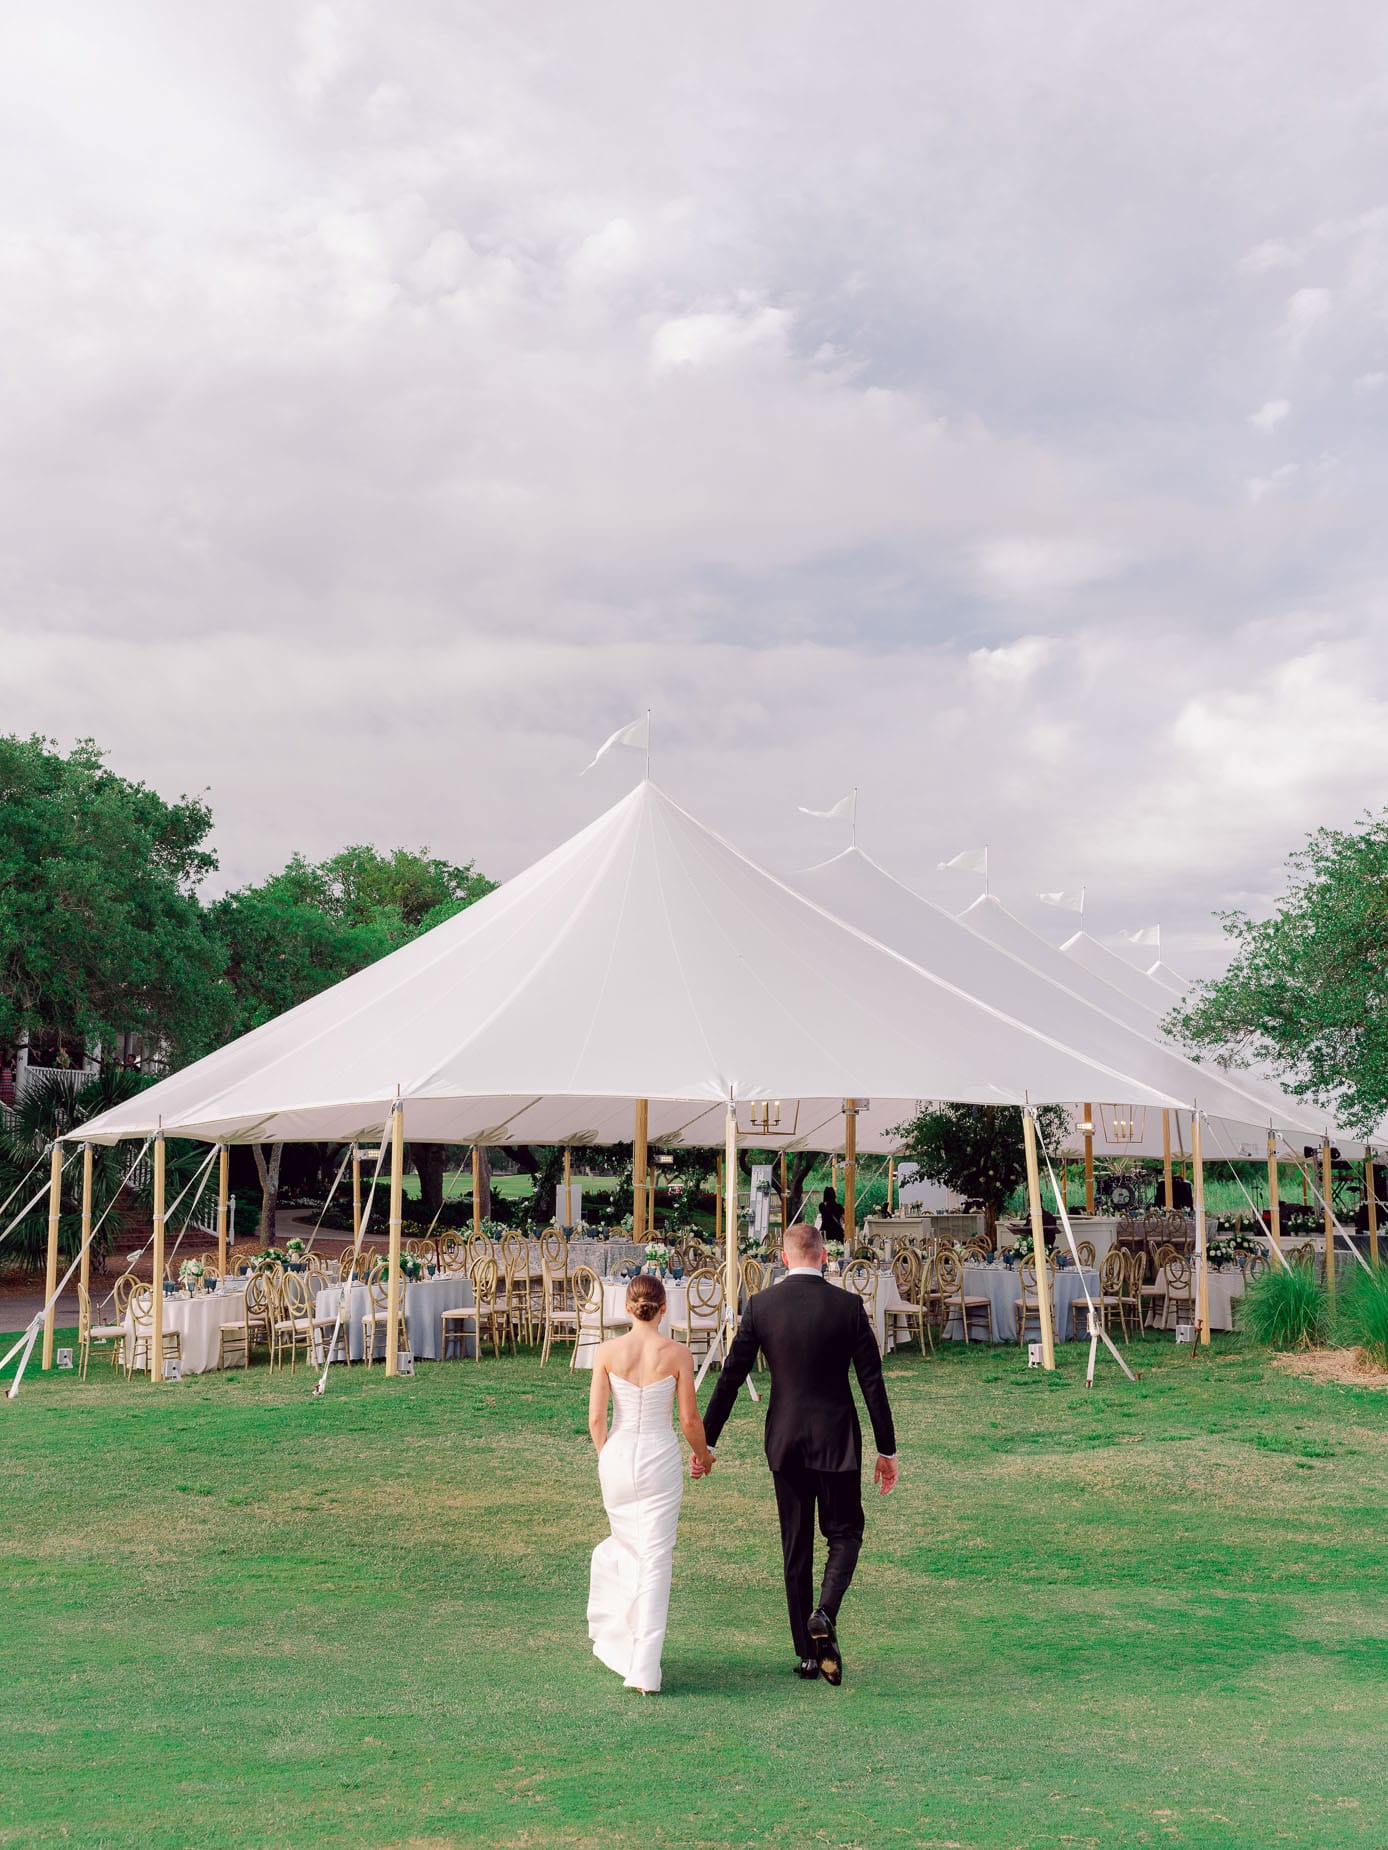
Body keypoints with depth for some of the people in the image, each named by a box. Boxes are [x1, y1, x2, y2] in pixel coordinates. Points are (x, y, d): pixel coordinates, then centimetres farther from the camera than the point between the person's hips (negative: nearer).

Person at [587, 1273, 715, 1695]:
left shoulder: (608, 1351, -6)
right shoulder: (677, 1354, -9)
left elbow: (595, 1418, -4)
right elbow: (690, 1419, -3)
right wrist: (703, 1454, 16)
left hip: (617, 1456, 2)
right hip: (660, 1458, -2)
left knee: (625, 1546, 25)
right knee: (655, 1560, 3)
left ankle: (613, 1639, 33)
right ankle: (644, 1668, 0)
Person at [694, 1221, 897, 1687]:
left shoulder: (760, 1306, -4)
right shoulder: (848, 1305, -7)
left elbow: (731, 1377, -2)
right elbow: (872, 1382, -5)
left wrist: (706, 1441, 5)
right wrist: (887, 1450, 3)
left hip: (785, 1440, 2)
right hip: (837, 1438, -1)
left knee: (796, 1546, 12)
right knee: (845, 1532, 14)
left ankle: (807, 1654, 16)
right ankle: (824, 1615, -11)